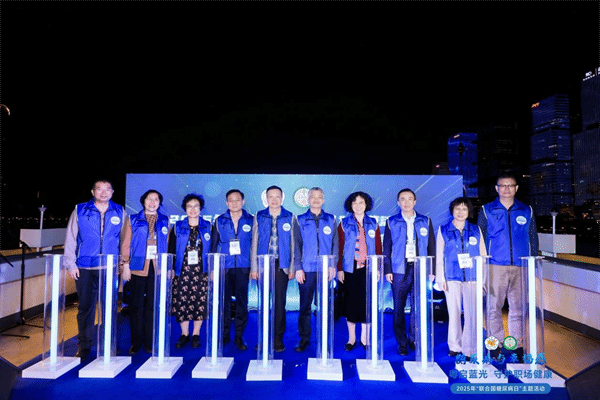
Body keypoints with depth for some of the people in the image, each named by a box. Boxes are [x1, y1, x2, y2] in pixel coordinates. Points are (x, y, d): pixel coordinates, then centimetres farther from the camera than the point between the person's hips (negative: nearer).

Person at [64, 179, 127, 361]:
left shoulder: (120, 212, 6)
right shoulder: (80, 210, 5)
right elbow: (70, 238, 5)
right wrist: (71, 264, 0)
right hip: (85, 268, 0)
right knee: (85, 307, 8)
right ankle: (84, 346, 23)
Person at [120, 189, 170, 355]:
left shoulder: (164, 221, 11)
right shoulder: (133, 219, 8)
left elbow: (168, 245, 8)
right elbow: (126, 243, 4)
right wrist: (125, 264, -4)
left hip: (157, 269, 1)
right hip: (137, 268, -1)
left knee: (153, 305, 6)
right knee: (136, 305, 5)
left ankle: (149, 343, 16)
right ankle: (136, 343, 16)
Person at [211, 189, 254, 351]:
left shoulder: (251, 220, 4)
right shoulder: (219, 221, 8)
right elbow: (214, 245, 10)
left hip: (243, 267, -1)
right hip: (224, 267, 1)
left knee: (242, 302, 3)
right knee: (224, 301, 5)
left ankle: (239, 336, 15)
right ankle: (224, 335, 19)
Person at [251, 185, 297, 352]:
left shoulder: (290, 218, 4)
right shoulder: (259, 217, 6)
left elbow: (293, 244, 4)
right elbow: (254, 243, 5)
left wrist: (292, 267, -1)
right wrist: (254, 267, 0)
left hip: (281, 265, -1)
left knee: (280, 302, 4)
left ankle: (278, 339, 17)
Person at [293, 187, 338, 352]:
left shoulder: (331, 220, 10)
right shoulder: (300, 220, 7)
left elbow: (335, 244, 8)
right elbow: (296, 245, 4)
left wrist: (332, 265, -2)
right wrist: (298, 267, -3)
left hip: (325, 270, 1)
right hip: (306, 270, 0)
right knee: (305, 306, 4)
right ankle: (304, 339, 18)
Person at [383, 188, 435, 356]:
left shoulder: (425, 221, 10)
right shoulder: (391, 222, 7)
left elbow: (431, 247, 10)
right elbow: (386, 248, 5)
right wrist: (387, 270, -2)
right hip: (399, 271, -1)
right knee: (399, 308, 3)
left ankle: (414, 340, 19)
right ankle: (402, 343, 15)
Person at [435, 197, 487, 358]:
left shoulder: (476, 230, 10)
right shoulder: (443, 230, 8)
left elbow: (483, 255, 11)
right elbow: (439, 256, 7)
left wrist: (483, 277, 6)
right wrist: (441, 278, 2)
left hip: (472, 277, 1)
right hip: (452, 278, 0)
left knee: (472, 313, -3)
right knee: (454, 312, 4)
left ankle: (469, 348, 8)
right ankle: (454, 346, 16)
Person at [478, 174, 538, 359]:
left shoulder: (527, 211, 11)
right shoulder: (487, 210, 6)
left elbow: (533, 239, 15)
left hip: (521, 267, 2)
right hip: (495, 266, -1)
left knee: (518, 307, 6)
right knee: (494, 307, 1)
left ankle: (517, 345, 19)